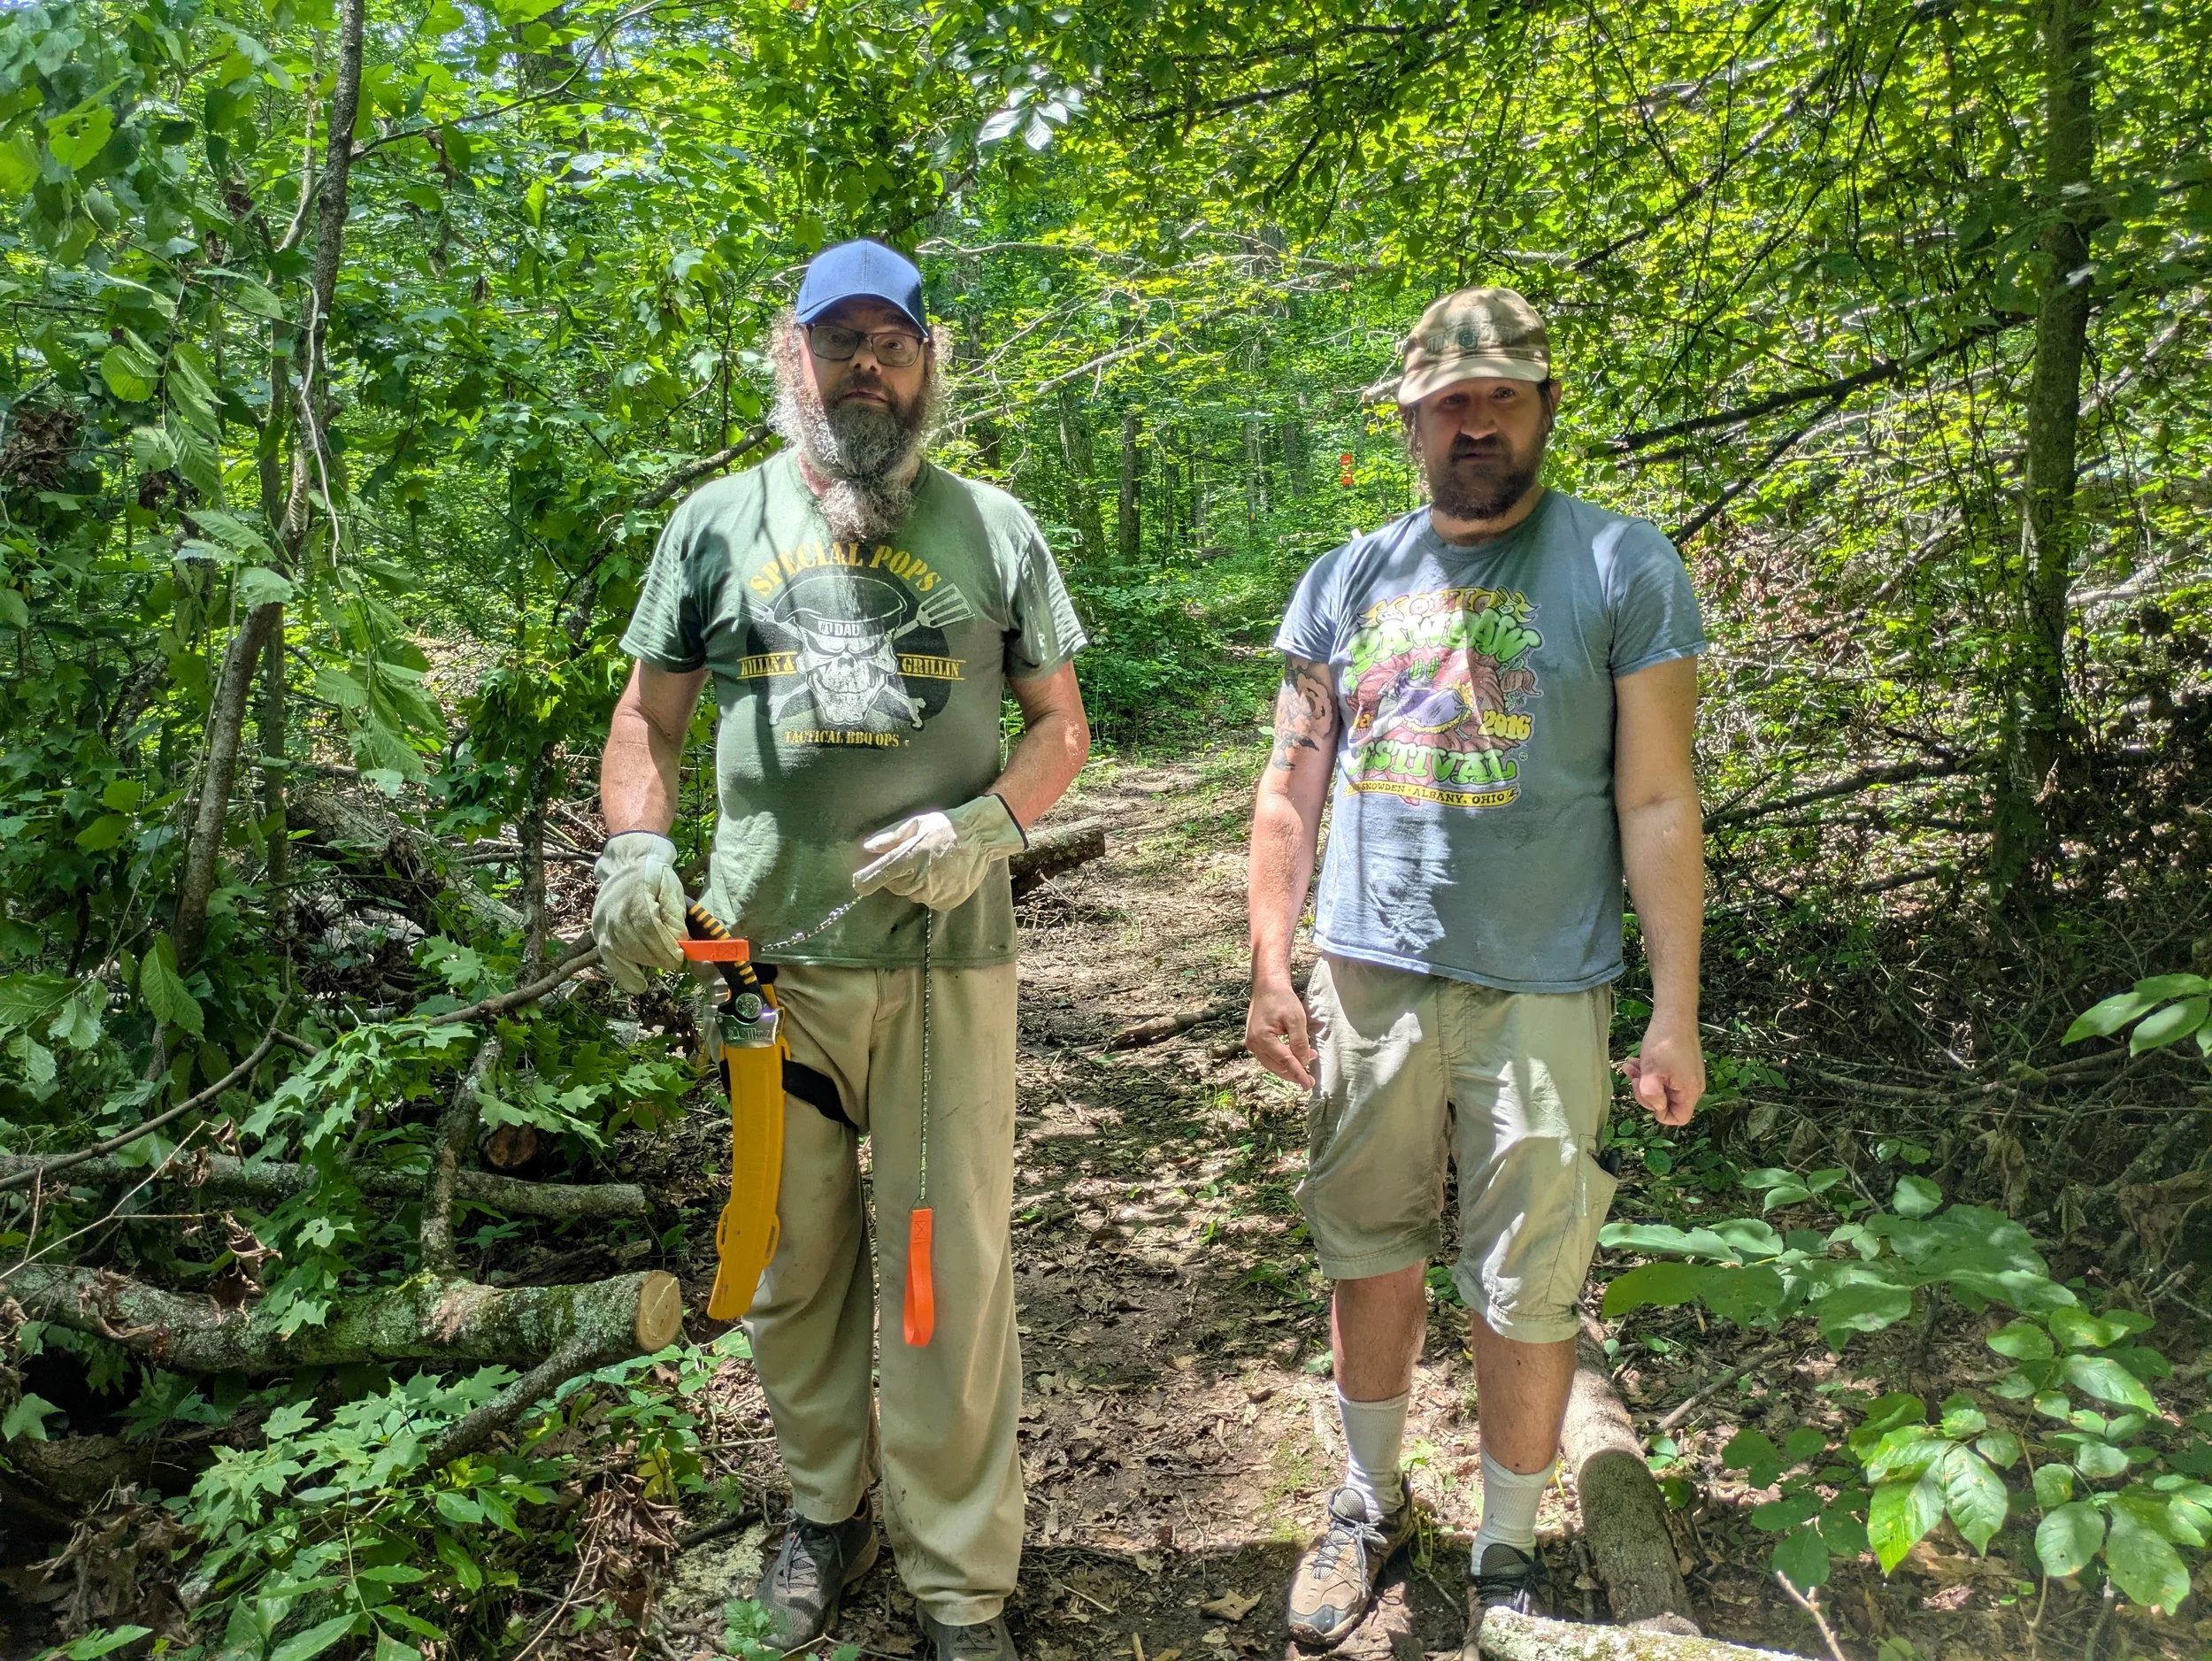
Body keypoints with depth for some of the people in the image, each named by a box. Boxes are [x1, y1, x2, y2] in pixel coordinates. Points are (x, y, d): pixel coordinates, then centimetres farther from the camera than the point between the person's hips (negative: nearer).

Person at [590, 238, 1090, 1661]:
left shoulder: (993, 527, 7)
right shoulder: (718, 519, 9)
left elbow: (1062, 725, 8)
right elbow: (648, 713, 13)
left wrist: (985, 824, -11)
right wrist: (636, 850, -5)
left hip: (945, 956, -1)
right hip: (766, 955, 2)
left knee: (952, 1265, 3)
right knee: (792, 1258, 13)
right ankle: (827, 1505, 37)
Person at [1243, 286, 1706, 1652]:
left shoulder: (1625, 569, -2)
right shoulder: (1346, 582, 7)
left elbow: (1658, 804, -4)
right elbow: (1292, 789, 9)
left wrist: (1676, 1015, -7)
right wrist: (1272, 969, 4)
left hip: (1541, 996, -3)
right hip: (1367, 979, 3)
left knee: (1527, 1293, 6)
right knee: (1373, 1258, 15)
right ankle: (1371, 1505, 37)